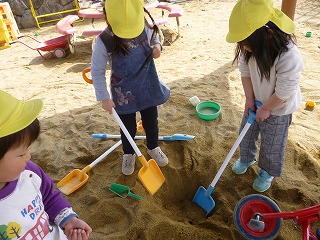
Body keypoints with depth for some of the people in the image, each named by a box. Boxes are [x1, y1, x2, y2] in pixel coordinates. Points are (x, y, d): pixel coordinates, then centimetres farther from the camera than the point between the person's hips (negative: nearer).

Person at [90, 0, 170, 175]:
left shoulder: (146, 29, -16)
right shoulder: (103, 42, -24)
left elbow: (154, 38, 8)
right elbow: (97, 72, -13)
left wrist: (157, 47, -16)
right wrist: (104, 98, -11)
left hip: (148, 87, 3)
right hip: (124, 94, -2)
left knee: (151, 122, 20)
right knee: (128, 127, 16)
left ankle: (153, 148, 50)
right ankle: (128, 154, 46)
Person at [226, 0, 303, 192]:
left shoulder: (289, 57, -37)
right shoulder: (250, 48, -20)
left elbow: (284, 91, -28)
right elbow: (245, 72, -7)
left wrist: (266, 109, -16)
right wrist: (250, 99, -9)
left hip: (278, 109, -5)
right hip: (257, 102, 6)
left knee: (272, 144, 12)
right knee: (247, 133, 23)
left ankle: (268, 172, 40)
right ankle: (246, 158, 51)